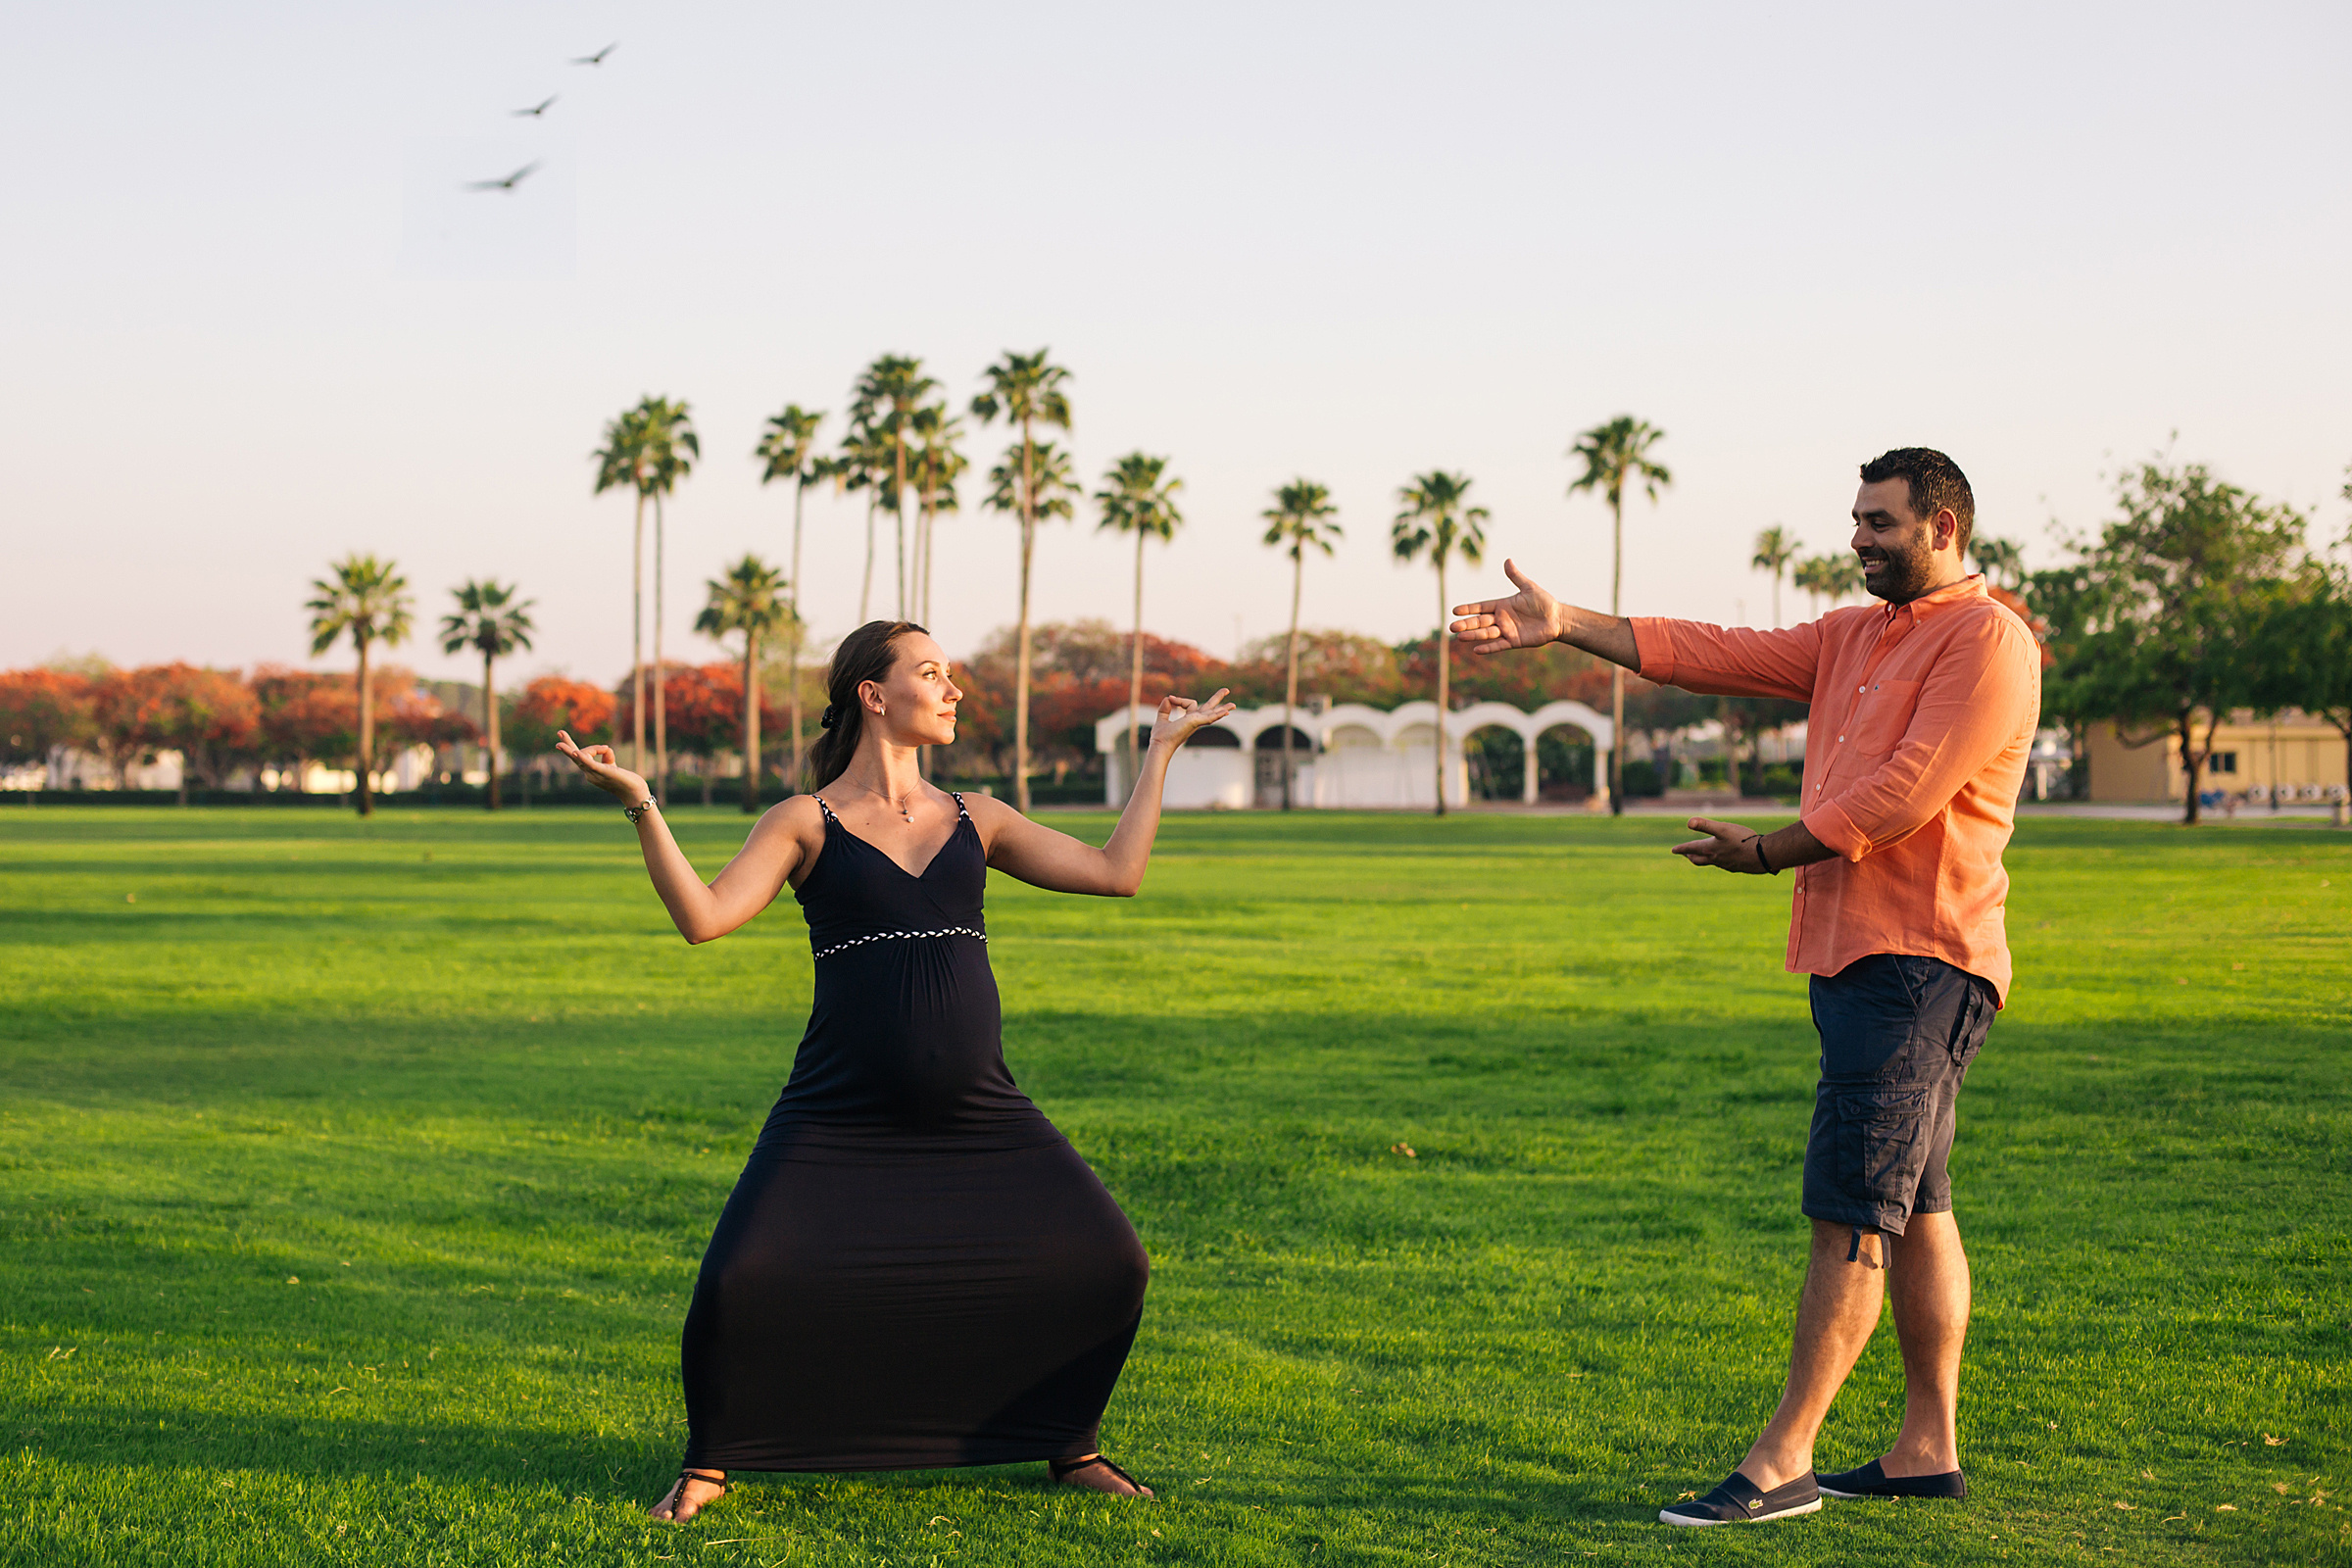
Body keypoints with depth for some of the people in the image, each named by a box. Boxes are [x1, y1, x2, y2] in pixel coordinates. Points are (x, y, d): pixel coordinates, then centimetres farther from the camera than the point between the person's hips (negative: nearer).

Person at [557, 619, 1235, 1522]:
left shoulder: (974, 822, 13)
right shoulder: (805, 824, 3)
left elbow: (1116, 873, 7)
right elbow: (703, 917, -11)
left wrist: (1162, 751, 12)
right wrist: (640, 805, -18)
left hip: (981, 1118, 4)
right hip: (838, 1120, -3)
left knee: (1105, 1268, -4)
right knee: (740, 1286, -19)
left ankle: (1069, 1446, 21)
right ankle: (707, 1465, 9)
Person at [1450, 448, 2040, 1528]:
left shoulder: (1986, 639, -9)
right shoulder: (1852, 637, 19)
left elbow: (1904, 792, -17)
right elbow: (1715, 656, 13)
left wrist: (1769, 854, -8)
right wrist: (1563, 625, 5)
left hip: (1920, 963, -9)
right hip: (1853, 954, 9)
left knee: (1850, 1211, -10)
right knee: (1911, 1208, 11)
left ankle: (1781, 1459, -10)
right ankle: (1927, 1449, 17)